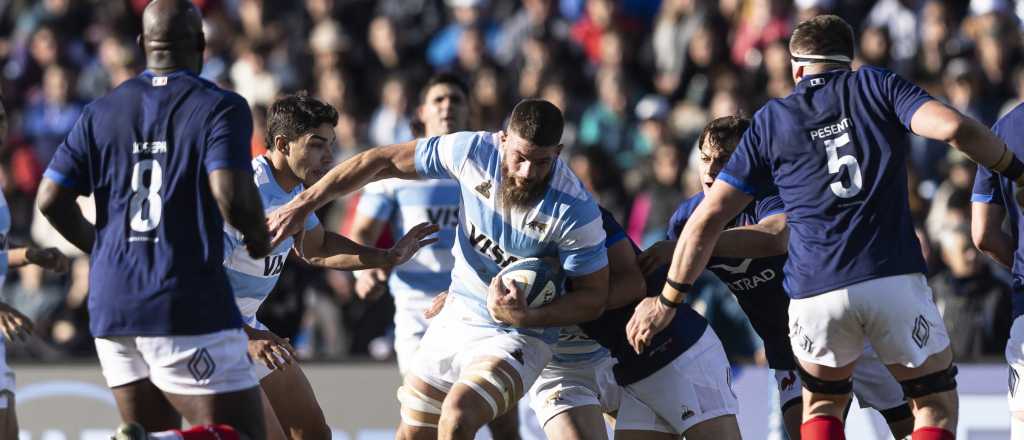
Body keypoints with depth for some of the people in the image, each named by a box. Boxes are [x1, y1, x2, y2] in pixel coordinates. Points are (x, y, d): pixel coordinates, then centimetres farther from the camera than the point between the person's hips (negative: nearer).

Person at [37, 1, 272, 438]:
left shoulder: (102, 111, 10)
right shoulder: (221, 108, -4)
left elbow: (51, 200, 7)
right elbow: (232, 197, -17)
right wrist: (259, 236, 4)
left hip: (110, 304, 6)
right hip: (186, 305, -6)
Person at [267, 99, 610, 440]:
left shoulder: (575, 212, -24)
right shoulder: (473, 151, -14)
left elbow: (594, 296, -12)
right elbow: (383, 161, -2)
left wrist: (528, 317, -29)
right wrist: (303, 204, -1)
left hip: (517, 337, -5)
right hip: (456, 321, 5)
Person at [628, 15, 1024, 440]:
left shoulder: (771, 122, 15)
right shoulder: (878, 86, 11)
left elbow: (708, 218, 12)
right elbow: (953, 127, -8)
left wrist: (666, 301, 19)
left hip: (816, 293, 2)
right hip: (894, 277, -1)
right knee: (936, 404, 15)